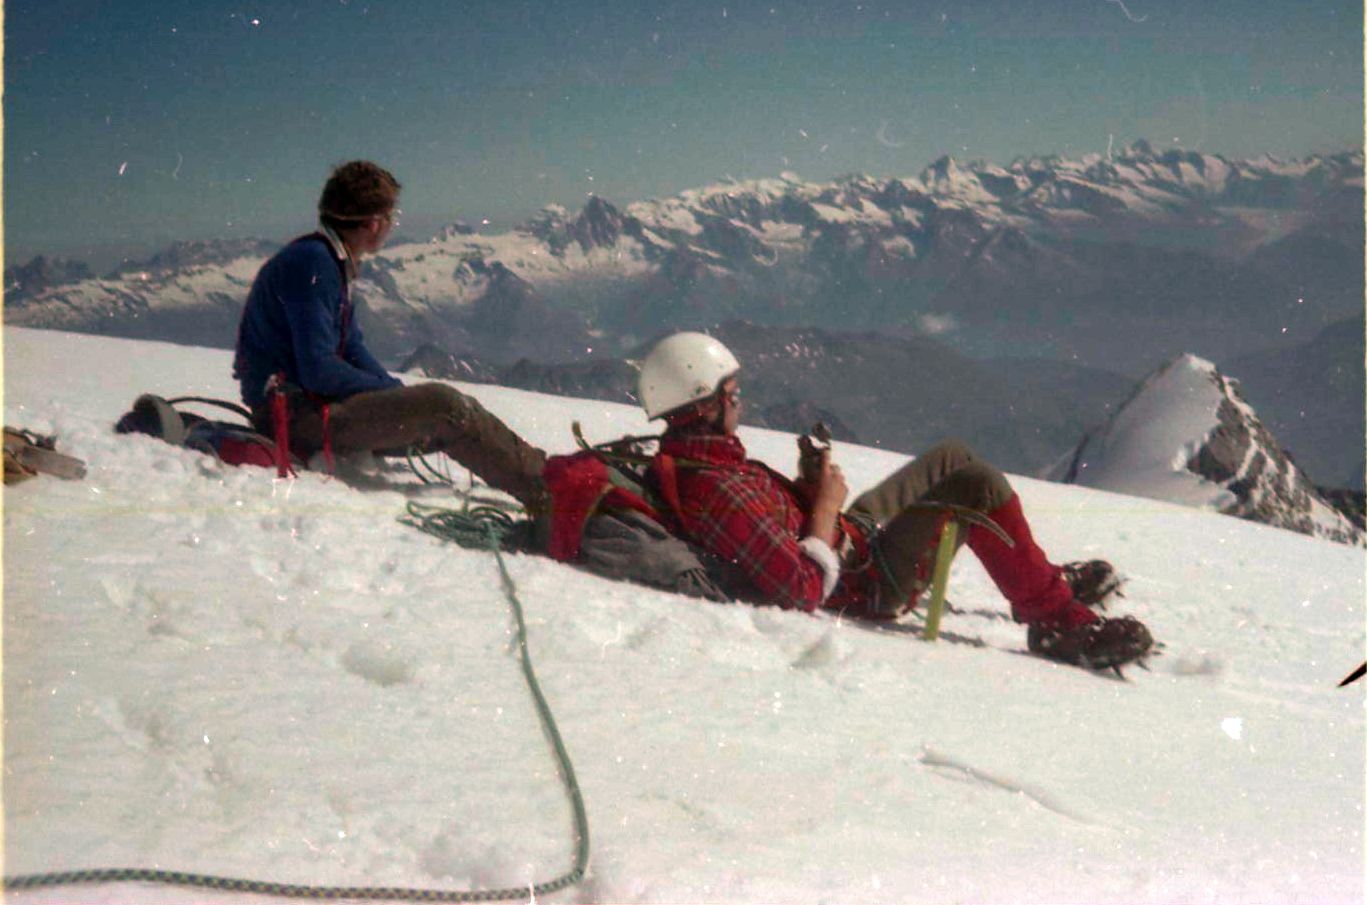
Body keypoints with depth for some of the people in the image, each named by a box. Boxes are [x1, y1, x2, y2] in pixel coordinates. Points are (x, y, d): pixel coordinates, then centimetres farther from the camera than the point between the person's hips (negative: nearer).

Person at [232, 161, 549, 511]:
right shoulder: (310, 263, -18)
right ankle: (548, 490, -11)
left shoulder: (330, 263, 13)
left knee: (451, 415, 5)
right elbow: (320, 372, -23)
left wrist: (403, 395, 1)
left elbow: (353, 351, 15)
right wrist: (394, 391, -11)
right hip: (296, 415, -10)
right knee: (442, 404, -17)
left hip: (312, 405, 10)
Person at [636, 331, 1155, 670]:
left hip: (850, 533, 10)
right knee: (978, 485, -16)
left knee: (953, 457, 17)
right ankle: (1058, 623, 0)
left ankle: (1042, 579, 29)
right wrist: (826, 508, -20)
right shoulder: (717, 492, -33)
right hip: (868, 583, -10)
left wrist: (808, 486, -3)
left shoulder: (681, 460, -2)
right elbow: (804, 591, -31)